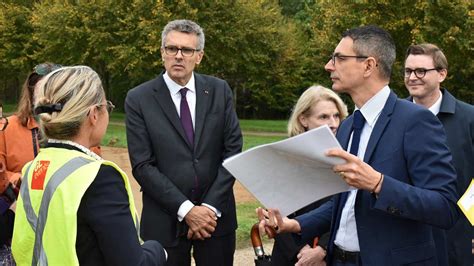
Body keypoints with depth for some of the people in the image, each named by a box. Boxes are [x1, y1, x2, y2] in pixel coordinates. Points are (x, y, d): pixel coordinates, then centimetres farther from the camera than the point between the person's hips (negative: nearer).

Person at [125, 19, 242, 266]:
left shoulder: (219, 91, 2)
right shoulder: (138, 99, -5)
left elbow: (233, 150, -1)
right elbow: (142, 166, -9)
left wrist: (211, 207, -10)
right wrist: (185, 210, -15)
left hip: (216, 215, 2)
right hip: (165, 220, -1)